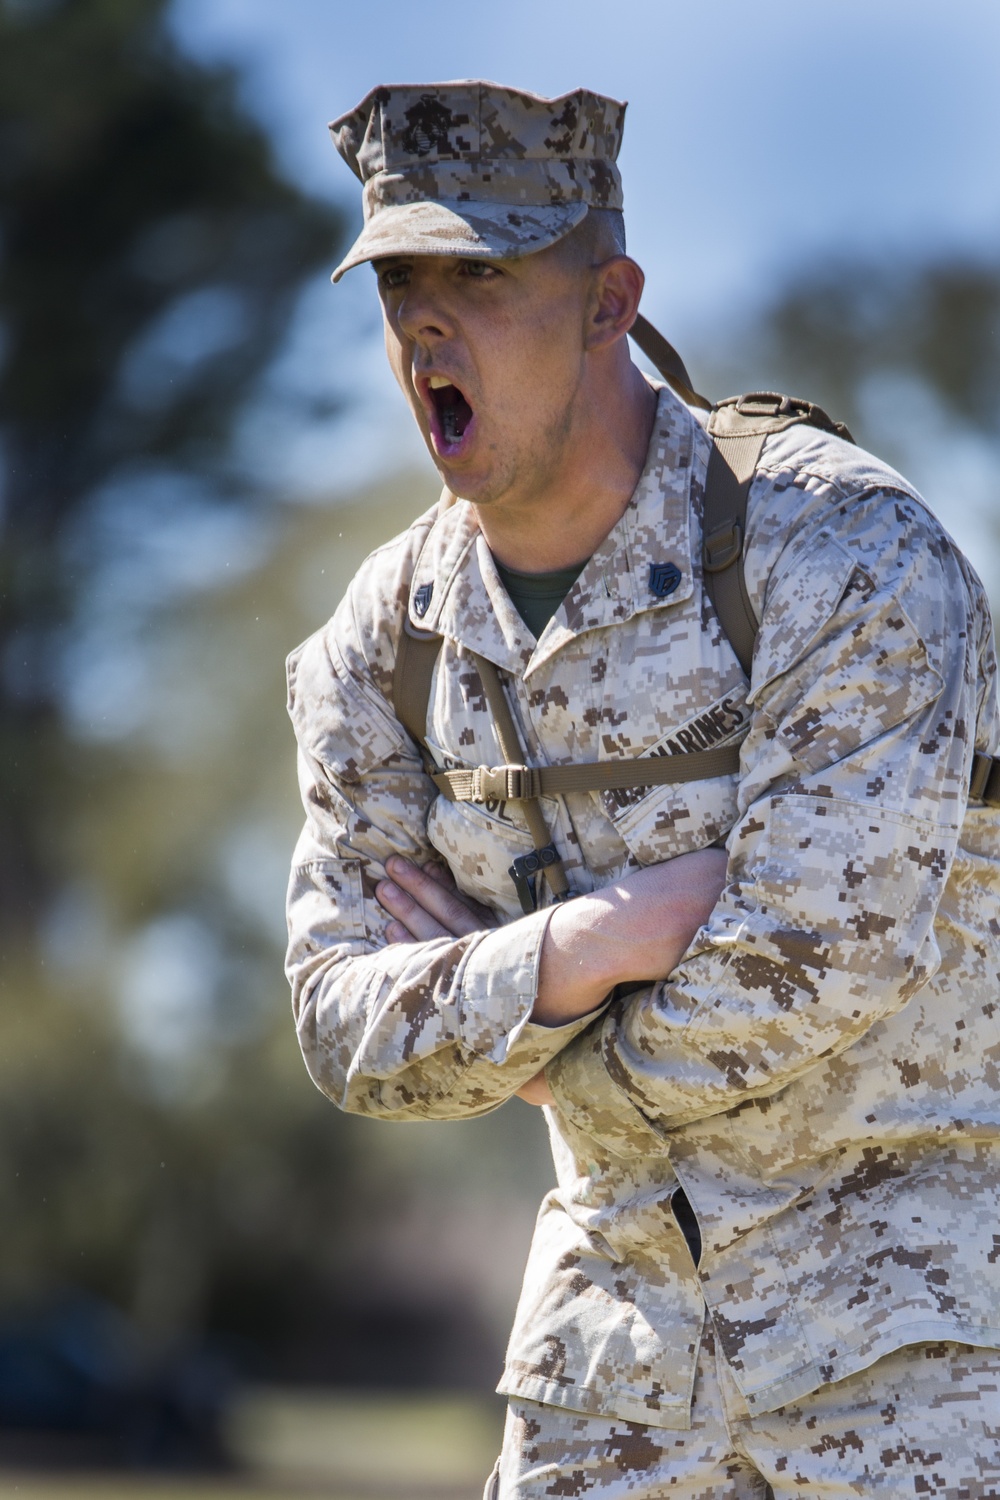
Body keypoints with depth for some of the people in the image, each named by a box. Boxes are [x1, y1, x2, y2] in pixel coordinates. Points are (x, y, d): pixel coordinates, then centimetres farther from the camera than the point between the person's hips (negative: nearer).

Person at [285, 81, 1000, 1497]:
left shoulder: (847, 556, -20)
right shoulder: (389, 636, -1)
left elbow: (784, 1003, -25)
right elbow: (352, 1033, -5)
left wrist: (480, 993, -10)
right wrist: (578, 951, -24)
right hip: (622, 1315, 6)